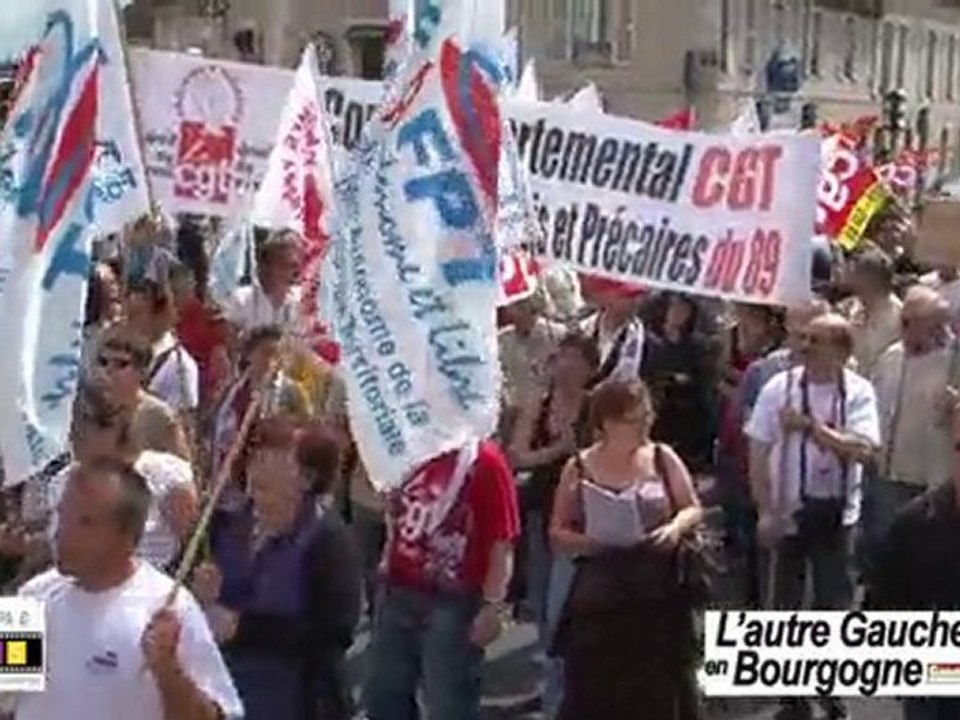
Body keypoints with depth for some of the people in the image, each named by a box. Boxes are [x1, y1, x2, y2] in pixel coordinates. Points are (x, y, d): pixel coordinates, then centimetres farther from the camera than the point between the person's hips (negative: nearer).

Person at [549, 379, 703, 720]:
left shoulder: (663, 458, 1)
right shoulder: (579, 468, -1)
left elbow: (693, 509, 7)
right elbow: (558, 535, 1)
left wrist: (677, 527, -14)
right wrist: (588, 542, -19)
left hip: (657, 592, 1)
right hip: (599, 597, -1)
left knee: (659, 687, 9)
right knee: (594, 691, 2)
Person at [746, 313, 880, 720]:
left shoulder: (859, 392, -8)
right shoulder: (780, 387, -7)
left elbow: (864, 451, -19)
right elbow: (758, 452, -5)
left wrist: (811, 425, -24)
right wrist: (765, 511, -9)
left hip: (836, 511, 0)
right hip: (788, 508, 1)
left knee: (835, 603, 8)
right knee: (786, 603, 10)